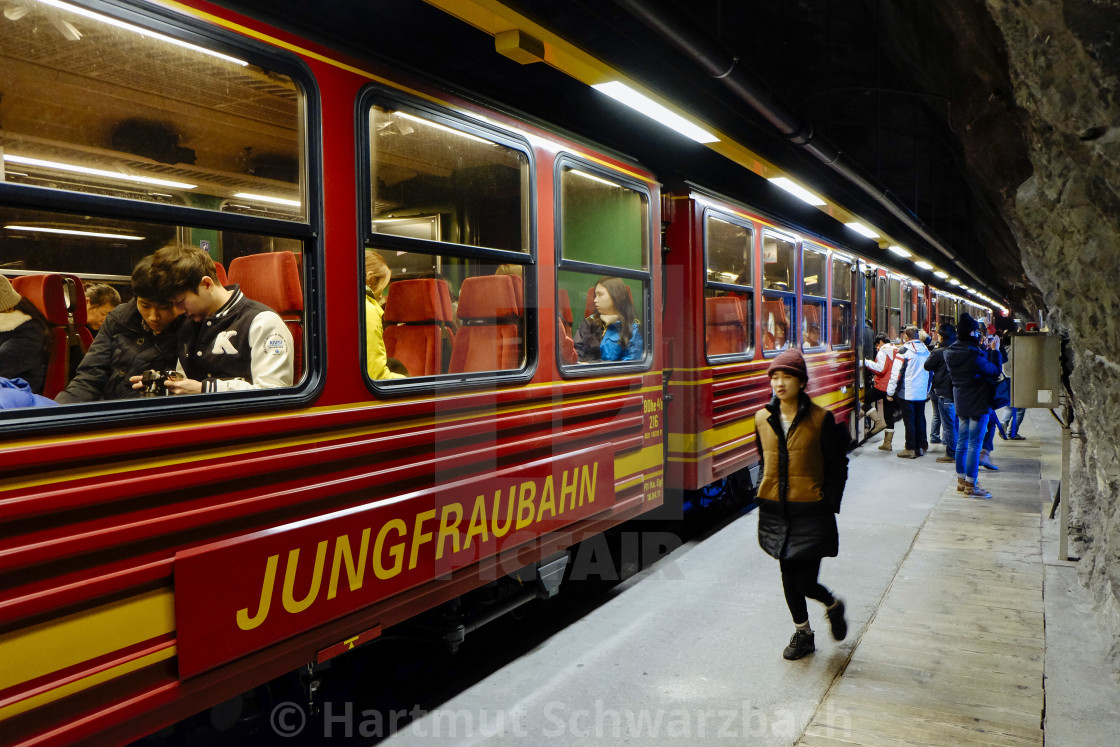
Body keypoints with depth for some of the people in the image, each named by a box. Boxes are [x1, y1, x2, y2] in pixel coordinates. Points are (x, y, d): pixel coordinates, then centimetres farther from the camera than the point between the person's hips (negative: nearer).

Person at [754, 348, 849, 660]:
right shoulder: (763, 418, 3)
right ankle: (802, 634, 32)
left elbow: (837, 466, -2)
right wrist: (762, 495, 9)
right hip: (776, 511, 4)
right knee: (788, 579, 12)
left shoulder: (821, 419, -9)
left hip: (810, 512, -4)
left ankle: (833, 605, 31)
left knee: (805, 582, -4)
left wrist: (829, 505, -6)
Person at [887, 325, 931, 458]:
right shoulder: (925, 350, 8)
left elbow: (896, 373, -15)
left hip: (907, 393, -6)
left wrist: (890, 392, -9)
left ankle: (910, 449, 3)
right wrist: (927, 390, 26)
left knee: (909, 421, -1)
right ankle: (921, 447, 19)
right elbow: (930, 371, 17)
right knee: (920, 419, 13)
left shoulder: (904, 350, -14)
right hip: (922, 392, 6)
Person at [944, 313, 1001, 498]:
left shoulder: (950, 352, 1)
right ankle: (970, 485, 3)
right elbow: (995, 371, -10)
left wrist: (983, 349, 10)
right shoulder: (974, 355, -22)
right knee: (974, 445, -2)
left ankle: (961, 480, 25)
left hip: (960, 403, 8)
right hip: (978, 403, -8)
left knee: (962, 442, 16)